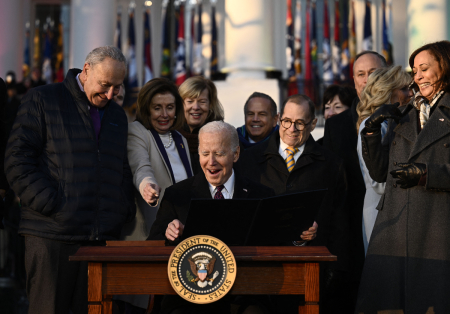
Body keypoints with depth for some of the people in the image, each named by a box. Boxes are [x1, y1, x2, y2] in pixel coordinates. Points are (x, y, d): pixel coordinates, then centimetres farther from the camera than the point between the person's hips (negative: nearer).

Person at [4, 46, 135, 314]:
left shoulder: (118, 115, 21)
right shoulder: (43, 100, 3)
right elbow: (18, 161, -4)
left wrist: (125, 211, 8)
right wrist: (51, 206, -13)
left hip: (104, 240, 5)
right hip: (52, 236, -5)